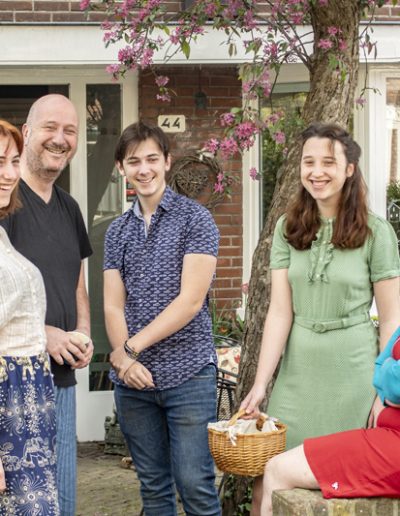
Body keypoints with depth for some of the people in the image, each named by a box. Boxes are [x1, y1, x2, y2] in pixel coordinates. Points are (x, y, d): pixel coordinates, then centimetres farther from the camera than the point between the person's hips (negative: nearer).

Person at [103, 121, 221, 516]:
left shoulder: (194, 219, -3)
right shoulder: (117, 231, 12)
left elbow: (191, 300, -11)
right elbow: (113, 306, 6)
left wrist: (131, 347, -12)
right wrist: (124, 358, -13)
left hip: (187, 371, -4)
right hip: (132, 378, 5)